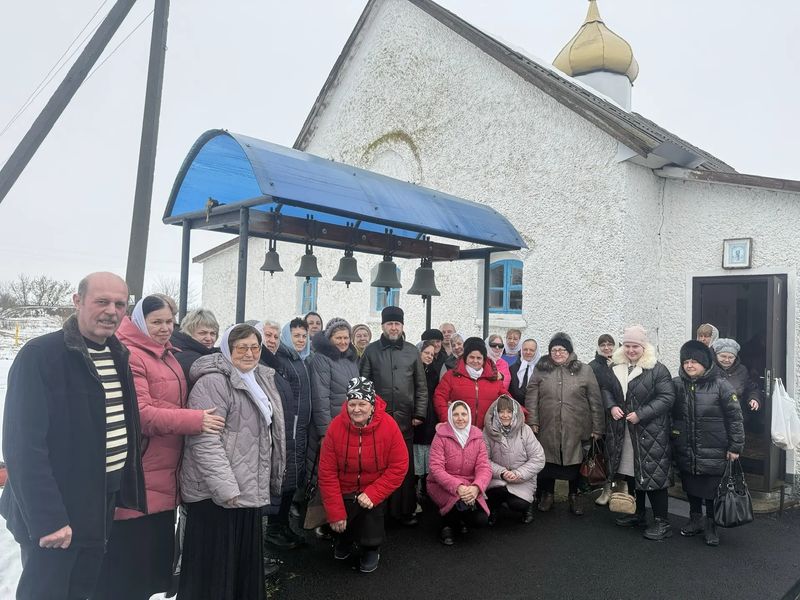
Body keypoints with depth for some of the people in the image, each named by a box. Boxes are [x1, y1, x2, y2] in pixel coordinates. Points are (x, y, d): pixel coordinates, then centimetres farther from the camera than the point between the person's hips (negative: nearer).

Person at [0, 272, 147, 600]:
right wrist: (47, 517, -23)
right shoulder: (39, 355, -16)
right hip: (53, 514, -7)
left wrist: (126, 493, 6)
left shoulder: (118, 356, 7)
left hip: (104, 506, 7)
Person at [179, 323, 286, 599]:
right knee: (214, 565, 1)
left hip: (250, 487, 8)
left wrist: (269, 480, 22)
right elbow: (205, 441, -23)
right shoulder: (213, 382, -16)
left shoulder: (260, 380, 12)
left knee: (247, 559, 17)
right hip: (218, 492, -8)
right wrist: (226, 488, -25)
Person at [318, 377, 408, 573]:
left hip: (375, 489, 0)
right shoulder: (336, 426, -18)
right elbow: (327, 472, -13)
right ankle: (344, 540, 30)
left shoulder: (389, 426, -19)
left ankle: (371, 549, 22)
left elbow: (399, 467, -13)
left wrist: (372, 494, -20)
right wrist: (335, 512, -13)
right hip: (344, 491, 1)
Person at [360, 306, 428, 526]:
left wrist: (419, 414, 2)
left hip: (405, 418, 1)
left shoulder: (412, 351, 7)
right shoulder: (371, 351, 3)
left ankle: (405, 510, 18)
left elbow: (421, 386, 8)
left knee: (405, 465, 7)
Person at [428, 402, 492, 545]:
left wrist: (476, 487, -28)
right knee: (462, 503, -32)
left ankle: (459, 520, 21)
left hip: (469, 488, 4)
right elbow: (436, 468, -16)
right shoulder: (441, 435, -9)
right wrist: (457, 487, -31)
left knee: (481, 520, -16)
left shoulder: (477, 436, 1)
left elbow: (484, 467, -7)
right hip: (442, 485, -4)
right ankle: (448, 524, 3)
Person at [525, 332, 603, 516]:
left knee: (575, 463, 11)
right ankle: (547, 495, 29)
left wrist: (597, 428, 0)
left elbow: (595, 402, 2)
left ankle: (574, 497, 31)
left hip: (576, 430, 0)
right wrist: (533, 422, -5)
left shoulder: (584, 371, 2)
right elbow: (531, 397, 2)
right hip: (548, 428, 0)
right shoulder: (541, 369, 4)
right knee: (548, 462, 10)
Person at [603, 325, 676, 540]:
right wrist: (611, 407, -6)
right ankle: (638, 514, 31)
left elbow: (667, 397, -14)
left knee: (652, 474, -3)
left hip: (650, 433, -6)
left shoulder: (657, 369, -10)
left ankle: (662, 522, 10)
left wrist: (641, 414, -19)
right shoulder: (615, 367, 7)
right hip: (622, 431, 6)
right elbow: (606, 390, 15)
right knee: (631, 473, 15)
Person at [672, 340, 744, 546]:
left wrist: (735, 446, -7)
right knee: (691, 488, 17)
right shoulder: (676, 384, 1)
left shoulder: (720, 386, -9)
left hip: (714, 452, -3)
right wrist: (671, 439, 11)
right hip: (685, 451, 4)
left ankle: (710, 526, 23)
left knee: (712, 491, 6)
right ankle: (695, 520, 34)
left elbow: (735, 417, -6)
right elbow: (668, 414, 12)